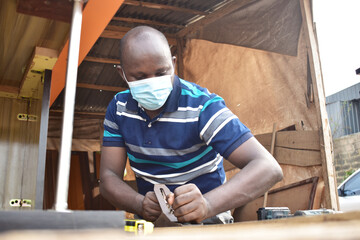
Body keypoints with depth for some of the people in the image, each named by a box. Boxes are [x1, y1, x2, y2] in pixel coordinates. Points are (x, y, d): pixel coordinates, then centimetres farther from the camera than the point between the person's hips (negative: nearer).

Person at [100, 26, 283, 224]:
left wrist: (207, 205, -45)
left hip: (204, 223, -6)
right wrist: (140, 204, -28)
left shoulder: (202, 106, -21)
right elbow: (109, 178, -6)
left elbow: (269, 169, -28)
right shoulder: (119, 107, -5)